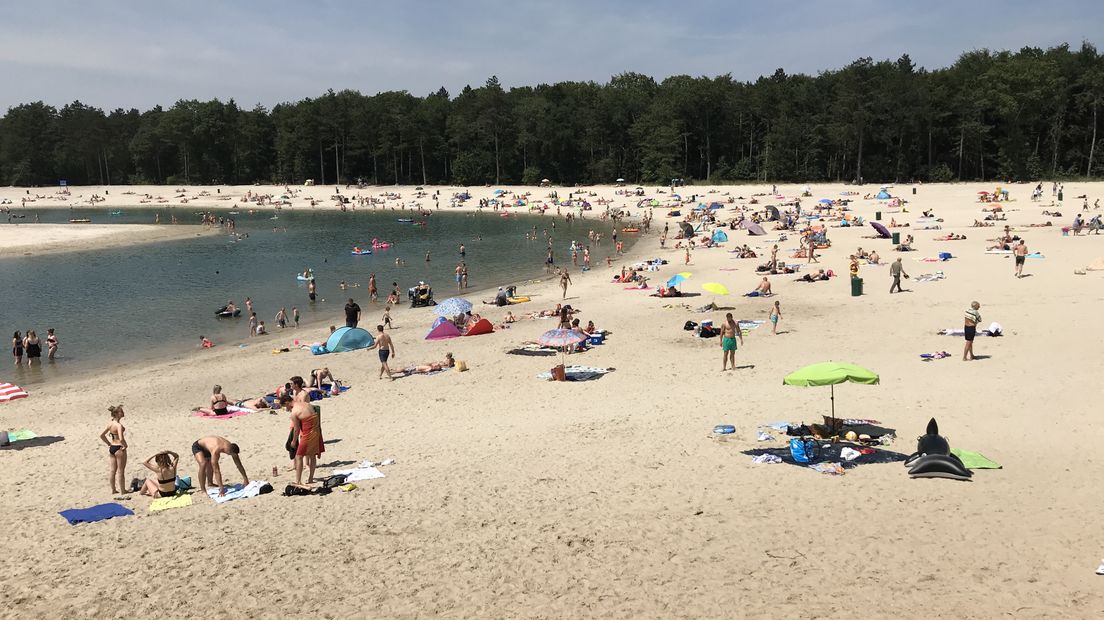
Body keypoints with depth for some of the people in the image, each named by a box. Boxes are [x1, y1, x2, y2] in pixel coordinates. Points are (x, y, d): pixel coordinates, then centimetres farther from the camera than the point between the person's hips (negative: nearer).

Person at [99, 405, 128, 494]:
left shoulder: (110, 424, 3)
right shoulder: (119, 425, -21)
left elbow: (101, 435, 9)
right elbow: (121, 439, -32)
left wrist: (109, 444, 13)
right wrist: (125, 445, -15)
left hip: (111, 448, 7)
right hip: (119, 448, -7)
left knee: (112, 470, 15)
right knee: (120, 471, 4)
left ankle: (113, 489, 25)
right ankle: (122, 490, 14)